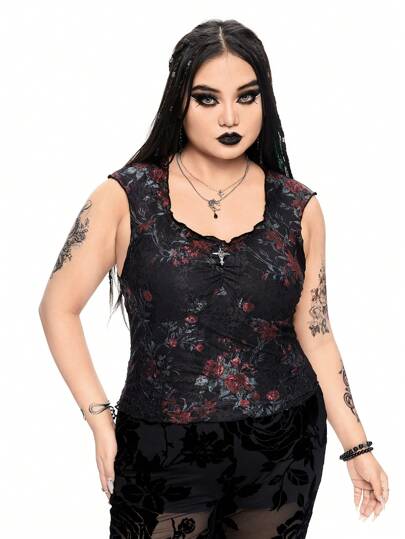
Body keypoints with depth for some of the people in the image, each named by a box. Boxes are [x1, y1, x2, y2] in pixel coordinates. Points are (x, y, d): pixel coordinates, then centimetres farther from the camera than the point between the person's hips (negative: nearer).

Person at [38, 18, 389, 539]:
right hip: (163, 453, -2)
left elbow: (314, 335, 5)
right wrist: (100, 421, -9)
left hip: (284, 450, 2)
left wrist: (357, 447, 4)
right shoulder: (125, 197, -7)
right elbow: (59, 307, -3)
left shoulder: (298, 208, -1)